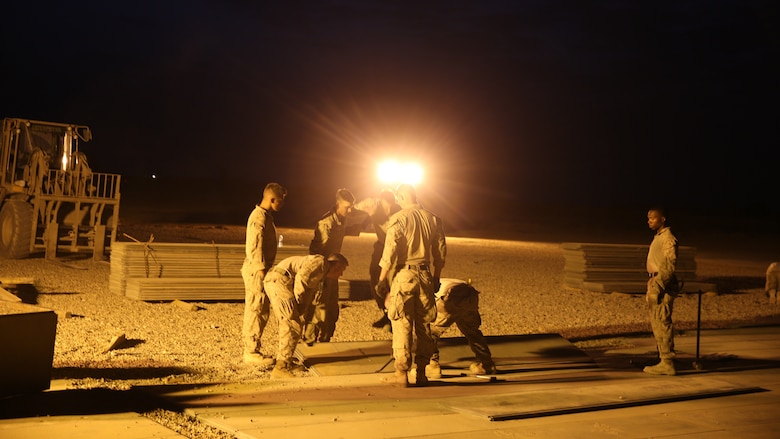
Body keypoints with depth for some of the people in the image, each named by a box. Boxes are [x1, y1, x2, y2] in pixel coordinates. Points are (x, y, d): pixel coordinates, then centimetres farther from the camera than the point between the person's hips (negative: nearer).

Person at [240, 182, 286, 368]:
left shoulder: (265, 215, 14)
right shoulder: (259, 217, -17)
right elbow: (255, 246, -23)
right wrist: (261, 270, -24)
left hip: (258, 270, 10)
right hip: (256, 270, -10)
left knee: (253, 311, 14)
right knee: (258, 311, -5)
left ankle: (250, 350, 22)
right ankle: (252, 352, 1)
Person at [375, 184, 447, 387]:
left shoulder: (399, 219, -7)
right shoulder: (433, 219, 6)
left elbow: (390, 251, -12)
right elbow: (441, 252, 9)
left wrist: (381, 279, -5)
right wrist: (436, 278, 19)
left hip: (404, 275, -4)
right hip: (426, 276, 5)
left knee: (402, 325, 1)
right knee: (424, 325, 11)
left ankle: (401, 374, 3)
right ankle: (421, 373, 15)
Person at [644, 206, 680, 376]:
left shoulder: (668, 238, -11)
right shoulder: (658, 237, 18)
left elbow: (669, 266, -19)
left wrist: (657, 287, -23)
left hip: (663, 286, -10)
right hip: (655, 284, 10)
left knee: (662, 323, -10)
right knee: (657, 323, 12)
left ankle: (667, 363, -8)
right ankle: (665, 361, 17)